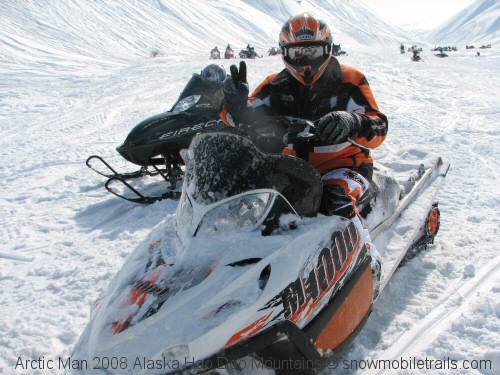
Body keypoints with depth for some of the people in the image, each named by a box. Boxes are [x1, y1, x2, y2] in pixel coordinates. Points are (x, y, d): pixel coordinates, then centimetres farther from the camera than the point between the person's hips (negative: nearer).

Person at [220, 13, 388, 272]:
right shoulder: (276, 86, 3)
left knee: (336, 201, -36)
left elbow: (379, 129, -16)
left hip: (343, 165, -4)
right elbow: (244, 123, -2)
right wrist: (236, 103, -26)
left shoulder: (348, 81, -6)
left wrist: (352, 123, -40)